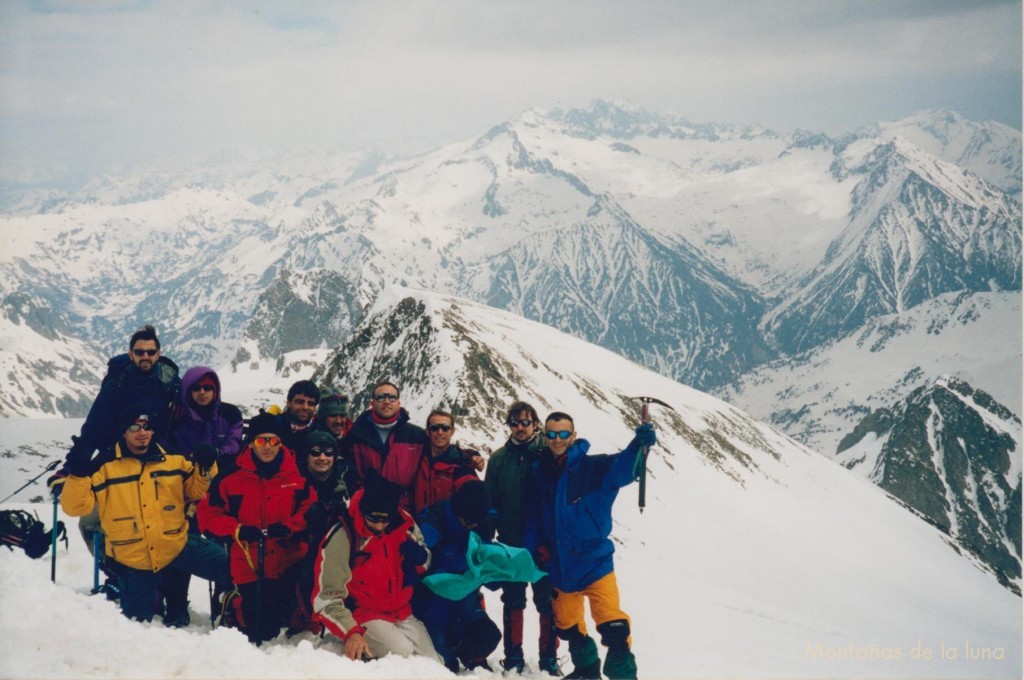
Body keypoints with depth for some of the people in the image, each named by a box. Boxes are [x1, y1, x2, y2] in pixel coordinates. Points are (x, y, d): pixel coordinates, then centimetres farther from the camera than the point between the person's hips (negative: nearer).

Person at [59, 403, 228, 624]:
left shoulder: (174, 459, 1)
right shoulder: (105, 466, -9)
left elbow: (195, 490, 11)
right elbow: (76, 506, -12)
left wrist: (205, 469, -8)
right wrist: (78, 475, -29)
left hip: (177, 545, 2)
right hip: (133, 559, -1)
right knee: (137, 620, 11)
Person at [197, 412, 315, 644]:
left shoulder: (297, 479, 3)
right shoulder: (233, 482, 2)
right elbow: (208, 513, 4)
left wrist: (289, 527, -13)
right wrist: (237, 530, -9)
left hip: (288, 566, 1)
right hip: (250, 568, 0)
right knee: (258, 631, -3)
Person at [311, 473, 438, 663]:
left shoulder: (404, 524, -6)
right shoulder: (343, 537, -20)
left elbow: (425, 563, 11)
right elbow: (327, 596, -17)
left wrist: (419, 556, -13)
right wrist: (351, 631, -29)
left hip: (402, 613, 5)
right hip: (364, 616, -5)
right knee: (403, 655, -26)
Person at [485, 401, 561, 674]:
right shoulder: (499, 458, 5)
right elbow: (490, 502, 6)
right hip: (511, 543, 2)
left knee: (547, 600, 4)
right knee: (513, 600, 9)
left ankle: (549, 657, 14)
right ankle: (513, 656, 19)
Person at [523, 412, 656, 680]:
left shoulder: (592, 468, -10)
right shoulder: (538, 472, -1)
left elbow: (622, 468, -29)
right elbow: (531, 517, 7)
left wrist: (639, 444, -47)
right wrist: (535, 547, -3)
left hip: (594, 563, -4)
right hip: (560, 568, 4)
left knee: (613, 627, -16)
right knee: (568, 626, 21)